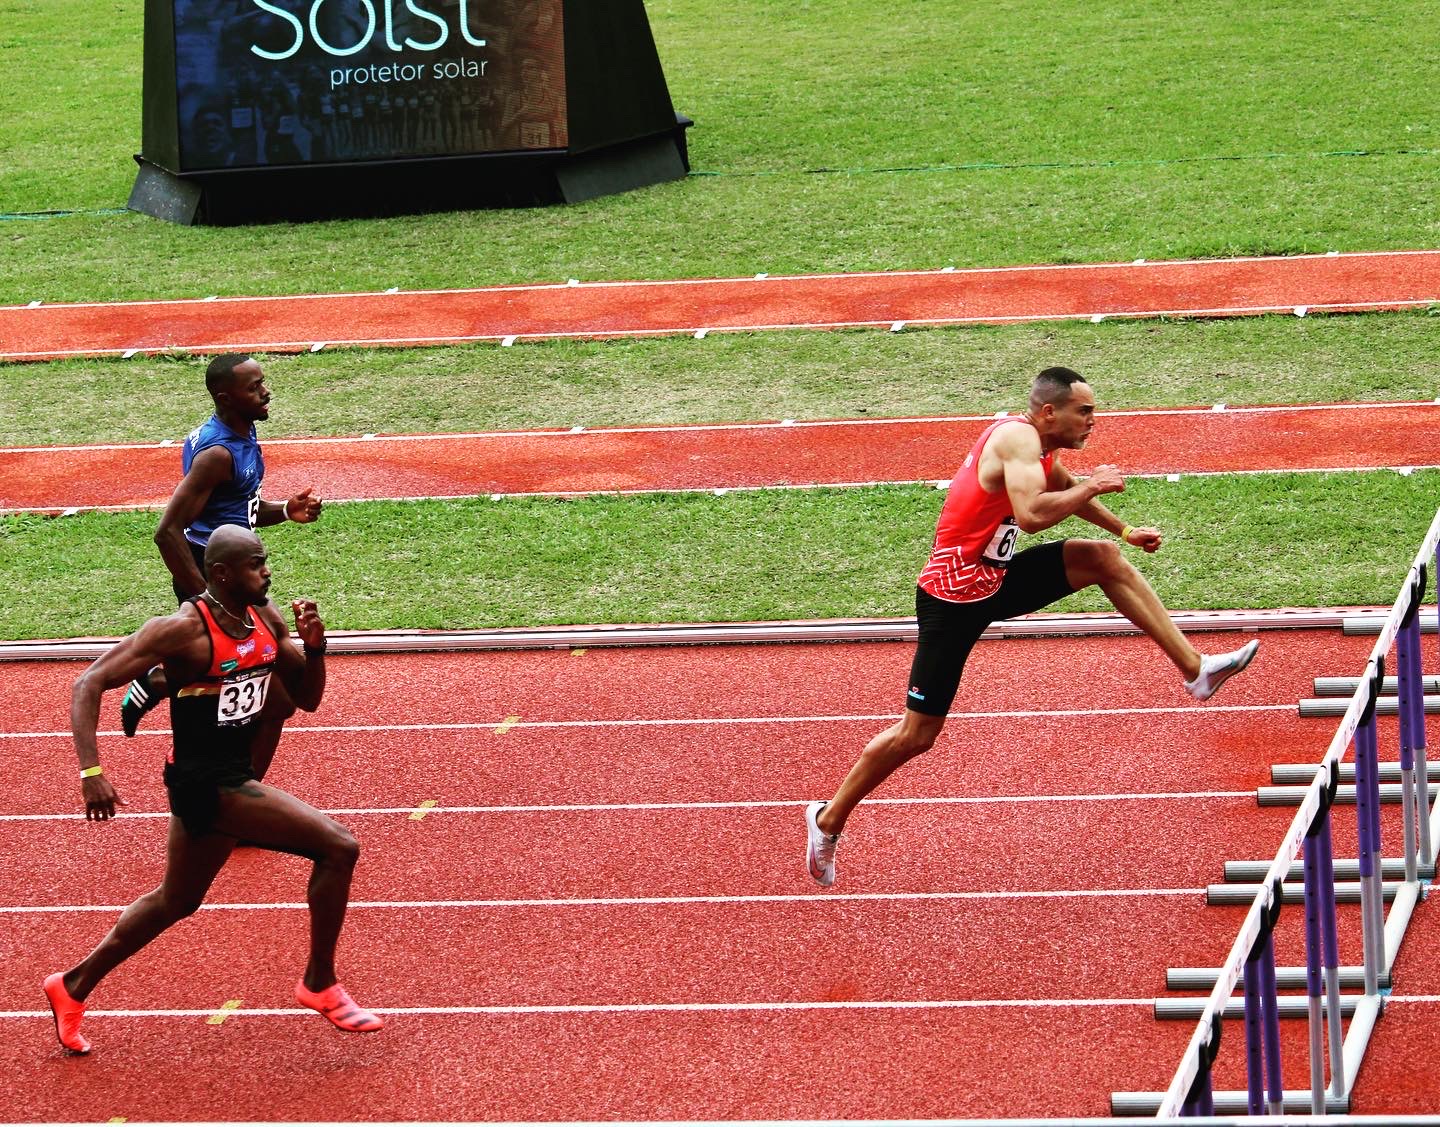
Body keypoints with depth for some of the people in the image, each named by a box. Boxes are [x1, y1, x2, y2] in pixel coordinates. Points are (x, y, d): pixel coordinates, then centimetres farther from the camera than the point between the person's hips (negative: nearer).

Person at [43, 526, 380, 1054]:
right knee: (338, 847, -14)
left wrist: (314, 646, -9)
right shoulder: (184, 629, -20)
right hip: (206, 785, -9)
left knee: (175, 901, 24)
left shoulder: (265, 619, 3)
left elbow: (307, 698, 11)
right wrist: (91, 771, -29)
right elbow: (90, 684, -19)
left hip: (229, 777, 9)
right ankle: (320, 984, 2)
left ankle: (75, 986, 38)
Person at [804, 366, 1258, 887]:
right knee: (917, 734, -3)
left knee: (1105, 559, 1)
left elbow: (1064, 487, 30)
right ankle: (828, 820, 13)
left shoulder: (1037, 445, 7)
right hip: (954, 596, -9)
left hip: (995, 581, 9)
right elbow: (1032, 513, -39)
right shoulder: (1020, 439, -22)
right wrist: (1092, 487, -25)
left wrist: (1123, 530, 36)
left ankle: (1195, 668, 2)